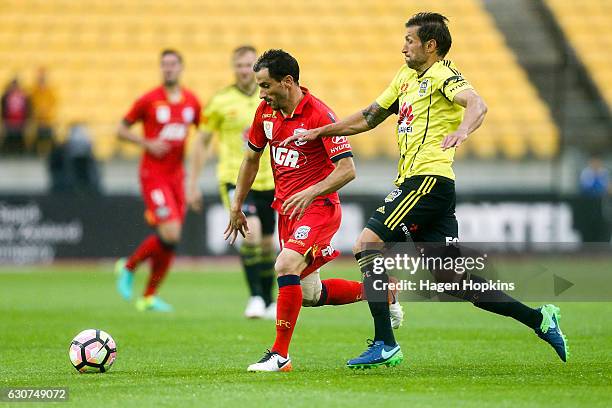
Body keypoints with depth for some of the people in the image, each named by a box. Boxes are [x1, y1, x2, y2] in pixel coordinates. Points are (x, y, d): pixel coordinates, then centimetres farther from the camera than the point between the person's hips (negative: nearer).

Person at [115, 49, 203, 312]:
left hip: (177, 175, 5)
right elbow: (121, 129, 1)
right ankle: (128, 267, 6)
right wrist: (147, 144, -12)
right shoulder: (149, 100, -6)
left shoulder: (192, 101, 7)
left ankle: (149, 297, 17)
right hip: (153, 174, -5)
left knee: (171, 241, 5)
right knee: (170, 234, -18)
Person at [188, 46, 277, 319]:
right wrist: (193, 184, 1)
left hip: (267, 181, 3)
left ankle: (268, 303, 26)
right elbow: (202, 143, 3)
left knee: (267, 243, 10)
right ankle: (255, 297, -16)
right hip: (234, 178, -3)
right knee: (251, 231, -25)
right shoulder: (220, 101, -4)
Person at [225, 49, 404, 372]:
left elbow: (347, 169, -21)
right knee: (310, 295, 12)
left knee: (286, 267, -29)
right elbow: (252, 157, 19)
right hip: (286, 209, 8)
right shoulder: (266, 111, 4)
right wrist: (236, 205, 18)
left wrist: (310, 193, -32)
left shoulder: (319, 115, -18)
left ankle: (280, 354, -21)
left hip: (318, 208, -8)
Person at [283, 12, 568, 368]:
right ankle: (539, 319, 8)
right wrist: (318, 132, 28)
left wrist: (462, 129, -46)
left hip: (429, 179, -9)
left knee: (367, 245, -13)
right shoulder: (405, 78, 22)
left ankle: (385, 345, -15)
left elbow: (477, 104, -25)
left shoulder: (443, 76, -5)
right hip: (416, 182, 9)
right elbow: (369, 118, 31)